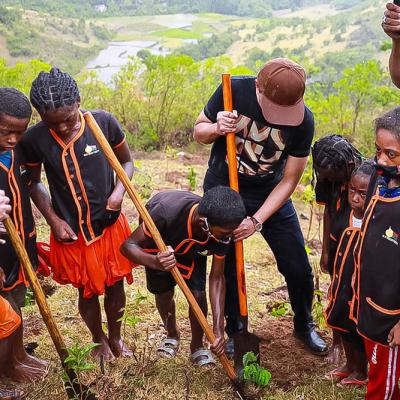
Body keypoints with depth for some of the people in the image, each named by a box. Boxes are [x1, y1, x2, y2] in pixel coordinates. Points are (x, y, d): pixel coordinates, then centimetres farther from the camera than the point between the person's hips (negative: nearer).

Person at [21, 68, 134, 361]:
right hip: (70, 231, 0)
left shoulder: (104, 122, -14)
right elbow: (34, 183, 2)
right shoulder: (34, 139, -14)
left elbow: (126, 162, 2)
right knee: (88, 290, 15)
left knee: (115, 285, 16)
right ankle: (99, 341, 44)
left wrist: (119, 190, -16)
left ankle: (116, 337, 43)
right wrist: (53, 220, -8)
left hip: (110, 224, 1)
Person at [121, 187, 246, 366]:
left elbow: (217, 277, -23)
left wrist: (219, 329, -28)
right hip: (157, 239, -1)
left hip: (193, 246, 2)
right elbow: (128, 245, -36)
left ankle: (197, 346, 12)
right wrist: (156, 262, -57)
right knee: (163, 292, 2)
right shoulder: (166, 212, -47)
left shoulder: (222, 230, -35)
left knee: (198, 293, -13)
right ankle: (172, 335, 34)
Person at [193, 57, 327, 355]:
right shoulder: (233, 90, -22)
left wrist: (257, 221, -20)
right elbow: (199, 132, -6)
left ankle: (304, 325, 33)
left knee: (298, 268, 5)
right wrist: (217, 129, -30)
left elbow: (289, 180, -13)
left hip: (270, 196, 1)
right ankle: (236, 331, 33)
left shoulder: (303, 121, -21)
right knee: (228, 269, 9)